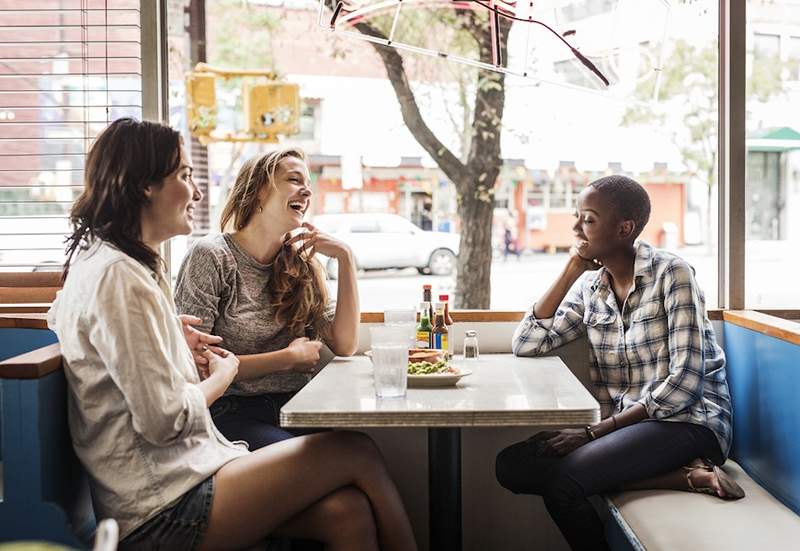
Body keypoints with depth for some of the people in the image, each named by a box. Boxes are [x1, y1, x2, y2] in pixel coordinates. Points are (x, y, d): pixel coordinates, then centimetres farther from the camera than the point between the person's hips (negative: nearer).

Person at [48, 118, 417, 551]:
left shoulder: (97, 261, 15)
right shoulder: (117, 277, -17)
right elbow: (165, 421, -20)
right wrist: (221, 375, -1)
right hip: (163, 513, -9)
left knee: (348, 512, -8)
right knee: (358, 454, -9)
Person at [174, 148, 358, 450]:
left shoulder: (301, 265, 14)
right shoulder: (211, 256, -5)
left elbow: (344, 346, 5)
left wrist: (345, 257, 1)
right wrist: (289, 358, -8)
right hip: (231, 411, -6)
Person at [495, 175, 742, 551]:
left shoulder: (671, 273, -9)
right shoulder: (589, 288, 9)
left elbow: (685, 381, -17)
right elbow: (525, 345, 2)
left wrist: (595, 432, -21)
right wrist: (571, 269, 0)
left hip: (688, 422, -7)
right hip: (623, 426, 8)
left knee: (560, 479, -29)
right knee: (511, 465, -15)